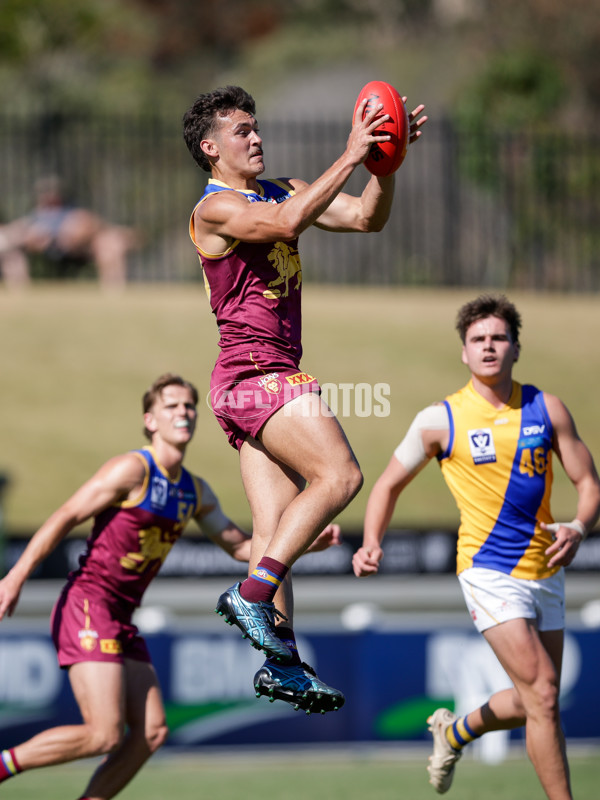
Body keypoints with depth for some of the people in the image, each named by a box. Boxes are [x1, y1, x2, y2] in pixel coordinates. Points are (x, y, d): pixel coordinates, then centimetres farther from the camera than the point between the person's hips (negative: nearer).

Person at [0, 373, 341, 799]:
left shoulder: (196, 492, 13)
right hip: (86, 608, -8)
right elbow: (65, 518, -11)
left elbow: (240, 544, 24)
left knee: (152, 732, 2)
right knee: (105, 735, -16)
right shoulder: (133, 470, -11)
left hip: (121, 620, 8)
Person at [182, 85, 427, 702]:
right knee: (339, 476, -19)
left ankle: (280, 662, 3)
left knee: (278, 524, 4)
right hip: (255, 371, -9)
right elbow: (287, 222, -27)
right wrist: (350, 157, -26)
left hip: (274, 377, 9)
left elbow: (366, 218, 13)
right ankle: (251, 593, -19)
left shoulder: (282, 189, 18)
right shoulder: (214, 208, -8)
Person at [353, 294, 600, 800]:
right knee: (542, 693, -15)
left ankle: (455, 731, 41)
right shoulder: (440, 420, -5)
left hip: (546, 570, 4)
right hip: (489, 571, -4)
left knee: (534, 703, 13)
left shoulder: (546, 409, 1)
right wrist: (372, 545, -11)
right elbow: (390, 484, 5)